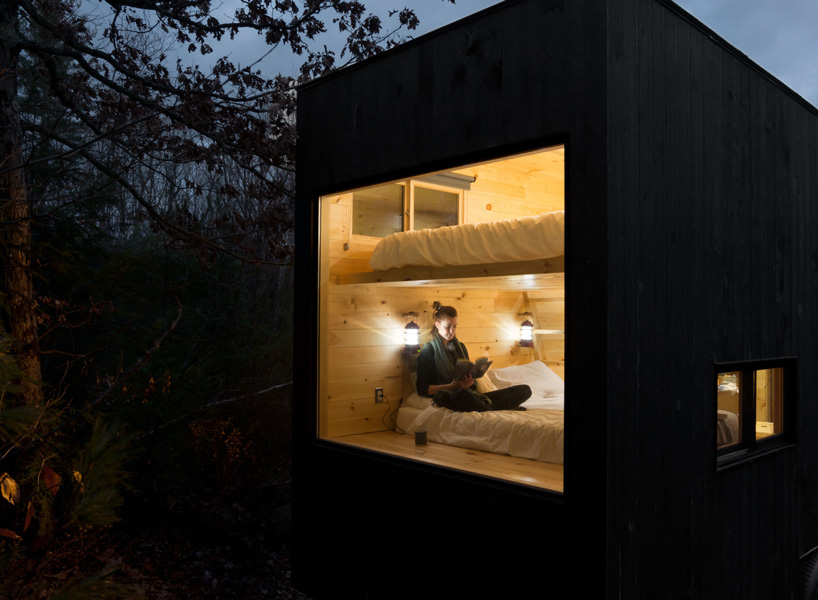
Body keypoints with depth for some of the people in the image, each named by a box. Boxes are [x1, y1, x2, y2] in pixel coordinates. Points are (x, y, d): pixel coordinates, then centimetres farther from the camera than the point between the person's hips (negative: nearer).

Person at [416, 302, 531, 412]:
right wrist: (452, 386, -14)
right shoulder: (429, 350, 3)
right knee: (460, 394, -46)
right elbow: (422, 389, -4)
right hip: (448, 397, -6)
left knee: (525, 390, -8)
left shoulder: (460, 347, 22)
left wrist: (470, 380, -1)